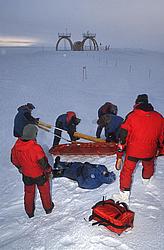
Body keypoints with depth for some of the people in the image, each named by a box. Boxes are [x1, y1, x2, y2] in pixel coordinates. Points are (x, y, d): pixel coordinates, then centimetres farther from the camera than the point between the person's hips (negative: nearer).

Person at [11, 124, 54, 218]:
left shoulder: (16, 146, -15)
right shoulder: (36, 147, -33)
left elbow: (14, 160, 1)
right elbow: (43, 162, -23)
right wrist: (48, 171, -4)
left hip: (26, 175, 4)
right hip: (39, 175, -4)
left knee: (29, 193, 25)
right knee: (44, 191, 21)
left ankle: (29, 212, 42)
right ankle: (48, 208, 42)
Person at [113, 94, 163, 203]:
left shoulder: (132, 116, -13)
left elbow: (123, 137, -12)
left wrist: (119, 156, -5)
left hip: (133, 150, -3)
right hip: (150, 151, 3)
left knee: (127, 171, 13)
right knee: (149, 166, 32)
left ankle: (124, 195, 18)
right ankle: (147, 180, 59)